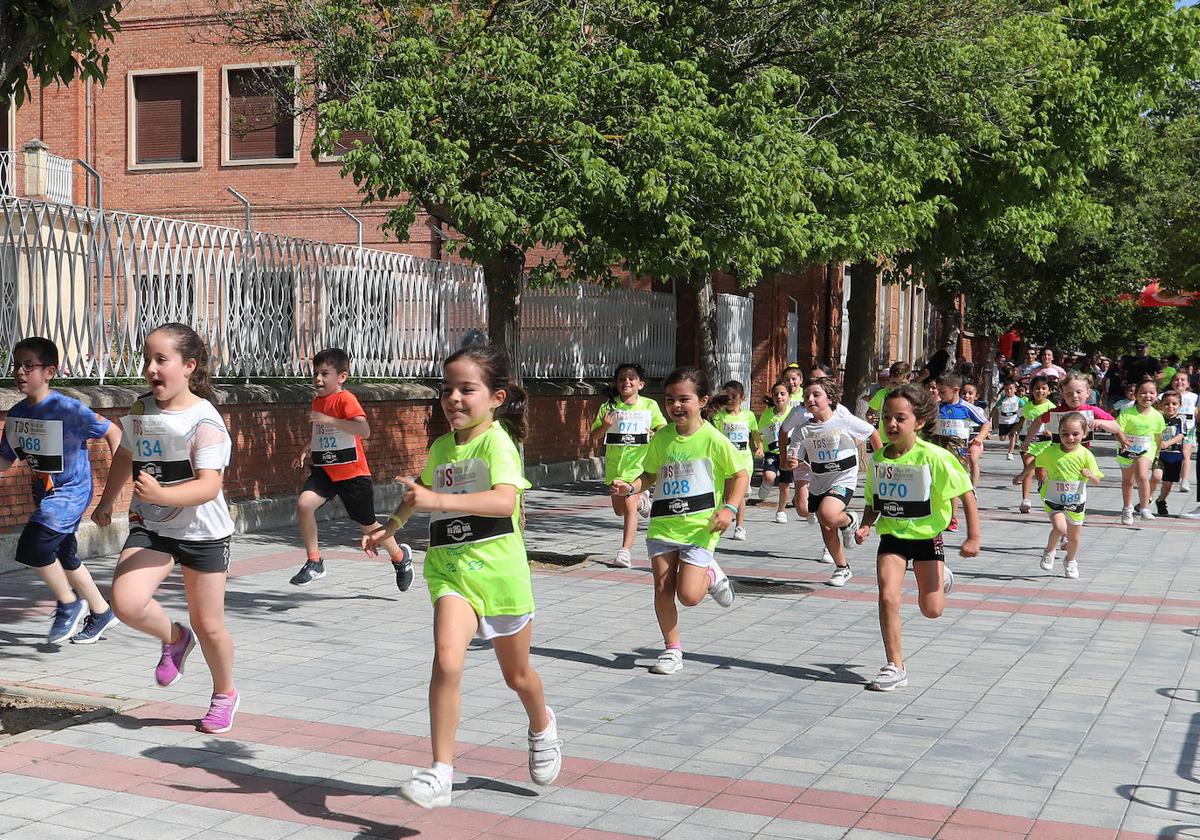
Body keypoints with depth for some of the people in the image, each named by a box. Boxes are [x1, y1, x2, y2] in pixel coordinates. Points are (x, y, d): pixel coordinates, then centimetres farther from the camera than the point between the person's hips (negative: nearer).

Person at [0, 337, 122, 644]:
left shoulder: (68, 409, -20)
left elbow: (112, 431, -10)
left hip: (70, 492, -8)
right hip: (44, 495, 8)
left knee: (32, 548, -20)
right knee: (64, 558, 17)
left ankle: (68, 604, 2)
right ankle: (102, 613, 36)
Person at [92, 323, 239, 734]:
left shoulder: (205, 421, -18)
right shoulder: (139, 412, 1)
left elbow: (209, 485, -27)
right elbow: (125, 456, 22)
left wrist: (162, 495, -42)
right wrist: (106, 500, 26)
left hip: (202, 532, -4)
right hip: (150, 527, 4)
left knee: (208, 625, 7)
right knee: (126, 602, -20)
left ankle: (225, 693, 35)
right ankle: (175, 639, 13)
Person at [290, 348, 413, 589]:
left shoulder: (346, 399, -17)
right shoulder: (317, 400, 8)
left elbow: (364, 431, -33)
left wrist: (329, 420, -36)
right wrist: (308, 450, 11)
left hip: (352, 472, -6)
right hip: (324, 469, 6)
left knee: (367, 525, 10)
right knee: (304, 503, -22)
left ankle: (400, 556, 38)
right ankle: (314, 563, -12)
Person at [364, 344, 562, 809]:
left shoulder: (497, 441, -14)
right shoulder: (440, 447, 7)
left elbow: (504, 499, -33)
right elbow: (422, 492, 30)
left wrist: (439, 500, -41)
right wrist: (390, 527, 21)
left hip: (498, 569, -3)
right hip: (449, 570, 3)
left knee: (517, 675, 17)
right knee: (447, 661, -22)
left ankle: (542, 726, 50)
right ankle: (440, 771, -17)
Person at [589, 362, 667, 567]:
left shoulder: (650, 405, -1)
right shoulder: (608, 407, 1)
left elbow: (663, 428, 9)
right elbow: (594, 436, 2)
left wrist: (656, 435, -13)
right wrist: (604, 426, -19)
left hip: (638, 462, -3)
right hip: (615, 463, 3)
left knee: (629, 506, -15)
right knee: (619, 509, 15)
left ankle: (625, 550, -11)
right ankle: (641, 499, 47)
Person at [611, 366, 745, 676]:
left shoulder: (713, 439, -10)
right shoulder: (662, 438, 3)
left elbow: (740, 475, -1)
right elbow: (651, 474, 16)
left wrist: (729, 508, -14)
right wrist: (631, 487, -4)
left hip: (699, 528, -4)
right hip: (663, 525, 4)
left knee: (689, 595, -11)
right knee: (662, 588, 3)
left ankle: (711, 575, 23)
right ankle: (672, 649, 21)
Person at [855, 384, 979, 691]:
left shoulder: (934, 457, -18)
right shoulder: (878, 458, -4)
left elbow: (967, 494, -12)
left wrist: (973, 538, -15)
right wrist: (865, 526, -10)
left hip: (926, 536, -3)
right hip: (892, 537, 3)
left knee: (931, 610, 2)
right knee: (887, 597, -14)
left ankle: (939, 578, 39)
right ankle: (895, 667, -2)